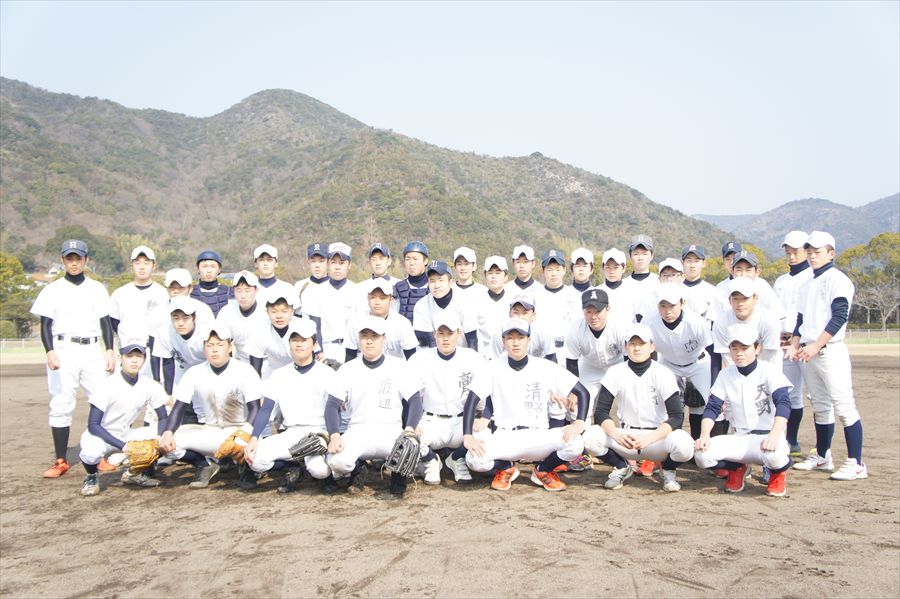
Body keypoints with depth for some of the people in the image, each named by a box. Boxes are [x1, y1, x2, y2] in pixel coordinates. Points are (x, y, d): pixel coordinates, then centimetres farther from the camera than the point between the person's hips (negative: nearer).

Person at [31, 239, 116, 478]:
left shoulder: (97, 289, 11)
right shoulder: (53, 290, 5)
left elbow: (105, 322, 11)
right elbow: (45, 325, 1)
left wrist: (109, 350, 1)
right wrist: (50, 352, -14)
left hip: (92, 351, 2)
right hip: (63, 350, -2)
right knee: (61, 405, -1)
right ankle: (60, 461, 5)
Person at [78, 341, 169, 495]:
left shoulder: (150, 386, -10)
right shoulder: (108, 385, -21)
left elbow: (163, 418, -2)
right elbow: (93, 425, -23)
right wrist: (123, 446, -33)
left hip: (125, 435, 4)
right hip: (101, 436, -4)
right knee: (91, 452, -38)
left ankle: (135, 472, 7)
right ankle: (91, 476, 0)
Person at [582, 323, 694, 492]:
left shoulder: (663, 374, -10)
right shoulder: (615, 372, -5)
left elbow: (677, 416, -16)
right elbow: (601, 412, -9)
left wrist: (649, 438, -30)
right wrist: (617, 435, -28)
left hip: (657, 436, -1)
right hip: (625, 439, 1)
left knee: (684, 444, -33)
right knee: (591, 437, -25)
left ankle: (669, 471, 5)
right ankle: (622, 468, 6)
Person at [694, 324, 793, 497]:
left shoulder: (769, 371, -8)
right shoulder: (725, 375, 5)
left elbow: (783, 403, -20)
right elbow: (712, 408, 1)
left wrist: (774, 436, -37)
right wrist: (704, 435, -17)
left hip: (766, 436, -3)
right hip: (738, 439, 4)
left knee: (774, 455, -39)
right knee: (701, 454, -22)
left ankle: (778, 472, 2)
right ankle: (736, 468, 12)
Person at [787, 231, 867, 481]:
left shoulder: (837, 279, -6)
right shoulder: (807, 284, 19)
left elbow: (839, 317, -16)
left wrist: (816, 346, -21)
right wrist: (795, 345, 7)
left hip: (831, 351, -8)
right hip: (810, 353, 8)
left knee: (844, 407, -9)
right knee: (819, 407, 13)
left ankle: (856, 463, -6)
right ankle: (821, 457, 22)